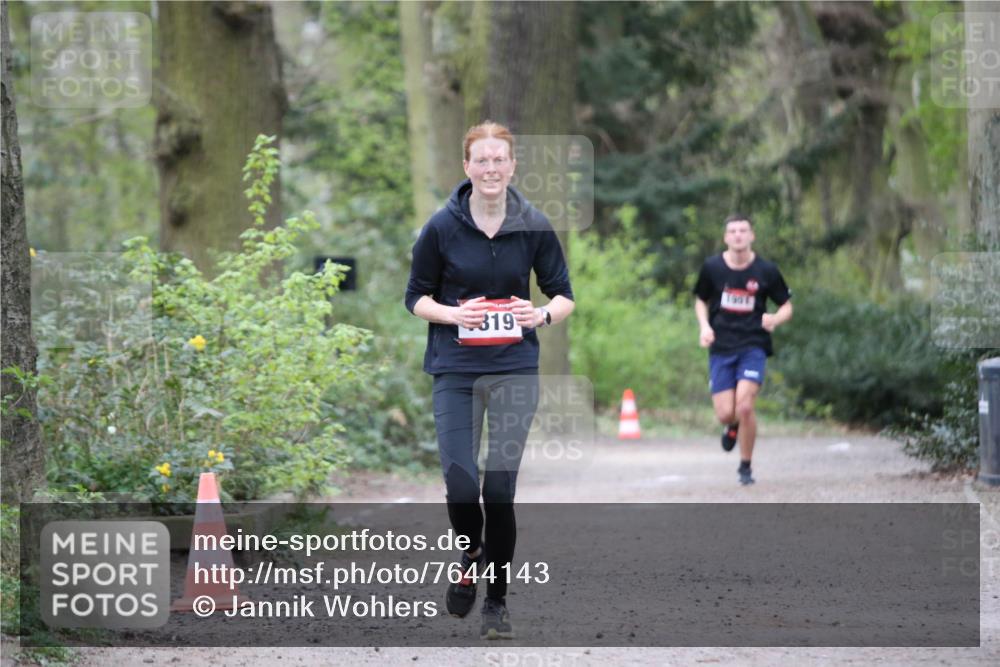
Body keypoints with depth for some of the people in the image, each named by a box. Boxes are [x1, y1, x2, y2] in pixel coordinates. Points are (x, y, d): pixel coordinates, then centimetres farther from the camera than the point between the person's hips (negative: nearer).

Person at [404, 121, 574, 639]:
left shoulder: (534, 226, -1)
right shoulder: (442, 227, -4)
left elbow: (563, 293, 8)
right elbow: (416, 297, 4)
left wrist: (543, 314, -13)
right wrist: (454, 314, -15)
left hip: (515, 368, 1)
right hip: (455, 370, 0)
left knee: (500, 486, -3)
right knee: (461, 482, -10)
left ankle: (497, 600, 13)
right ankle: (471, 558, 23)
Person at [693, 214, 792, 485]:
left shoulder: (766, 271, -3)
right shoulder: (712, 267, 0)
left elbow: (787, 306, 7)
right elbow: (701, 300, 16)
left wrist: (775, 319, -15)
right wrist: (705, 326, -2)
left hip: (753, 347, -2)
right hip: (721, 348, 2)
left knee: (745, 406, -17)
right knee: (725, 414, -6)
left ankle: (745, 467, 3)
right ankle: (733, 427, 35)